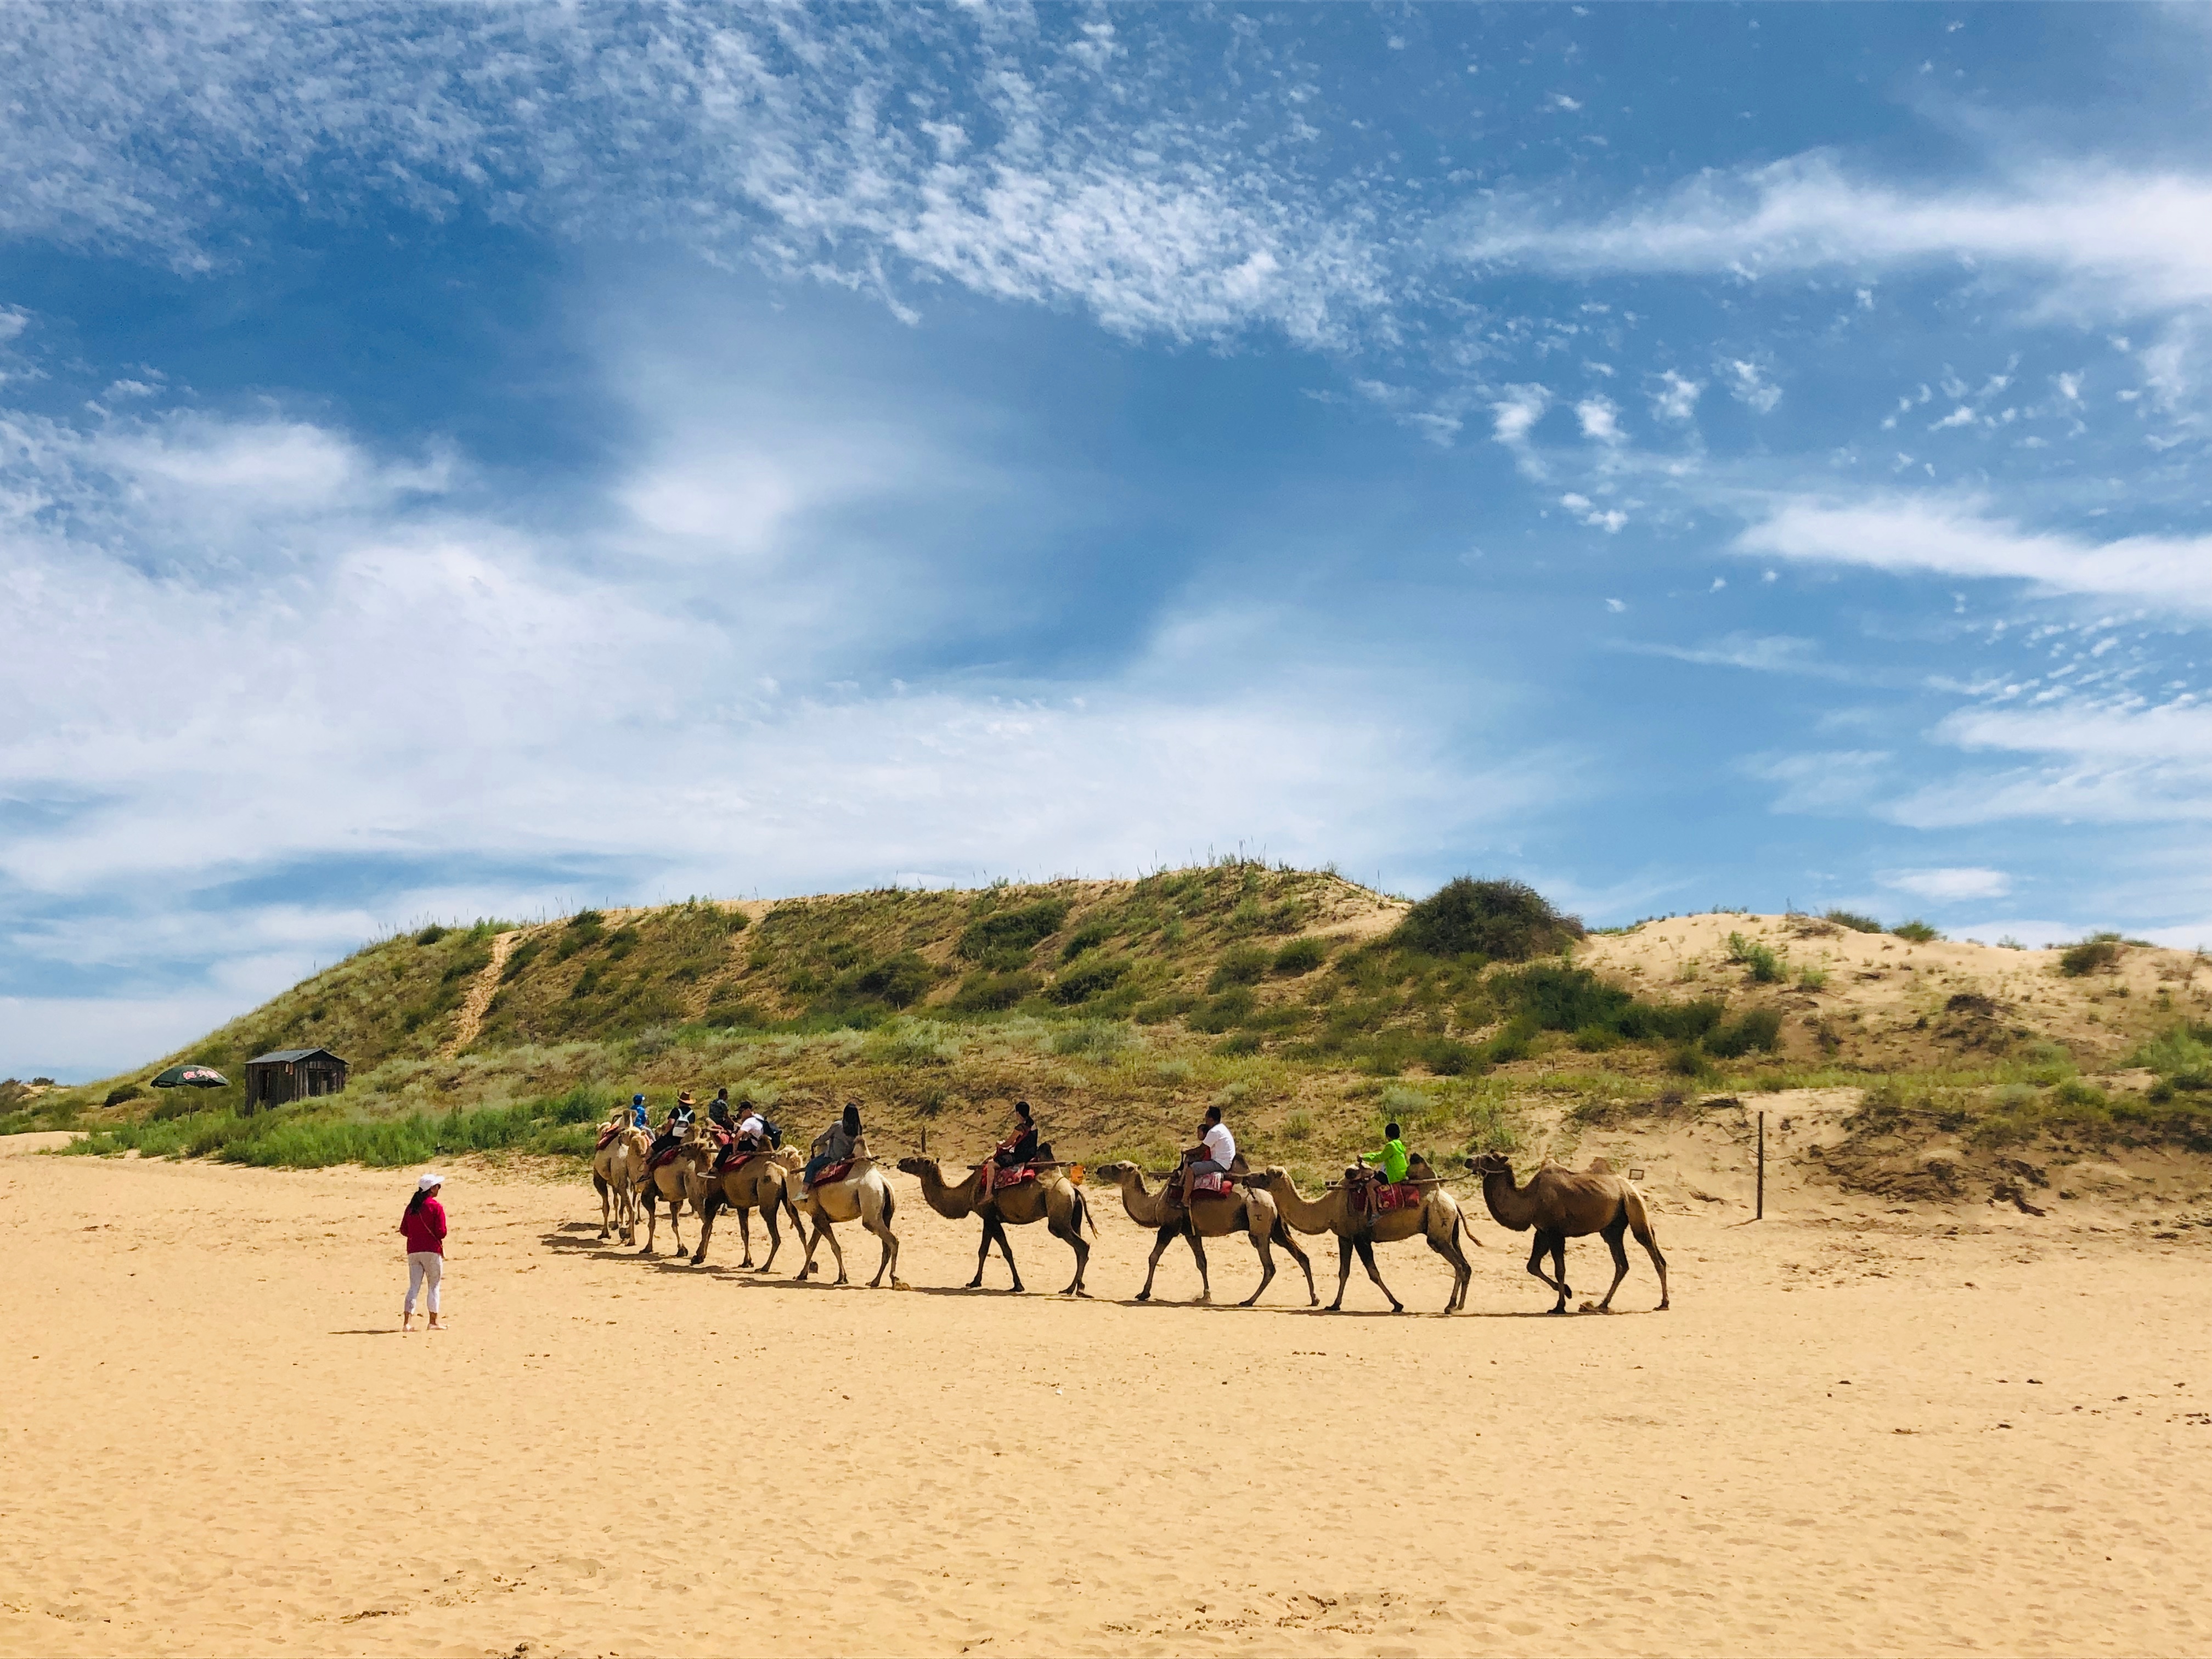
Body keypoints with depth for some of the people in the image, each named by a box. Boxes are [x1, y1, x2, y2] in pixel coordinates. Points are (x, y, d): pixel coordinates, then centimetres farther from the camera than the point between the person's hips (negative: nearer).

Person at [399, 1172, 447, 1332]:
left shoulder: (411, 1206, 9)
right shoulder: (436, 1207, -9)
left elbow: (404, 1230, 9)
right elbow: (441, 1232, -13)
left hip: (413, 1251, 5)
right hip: (432, 1250, -5)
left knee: (414, 1286, 5)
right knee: (434, 1286, 6)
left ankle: (407, 1322, -4)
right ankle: (434, 1321, 9)